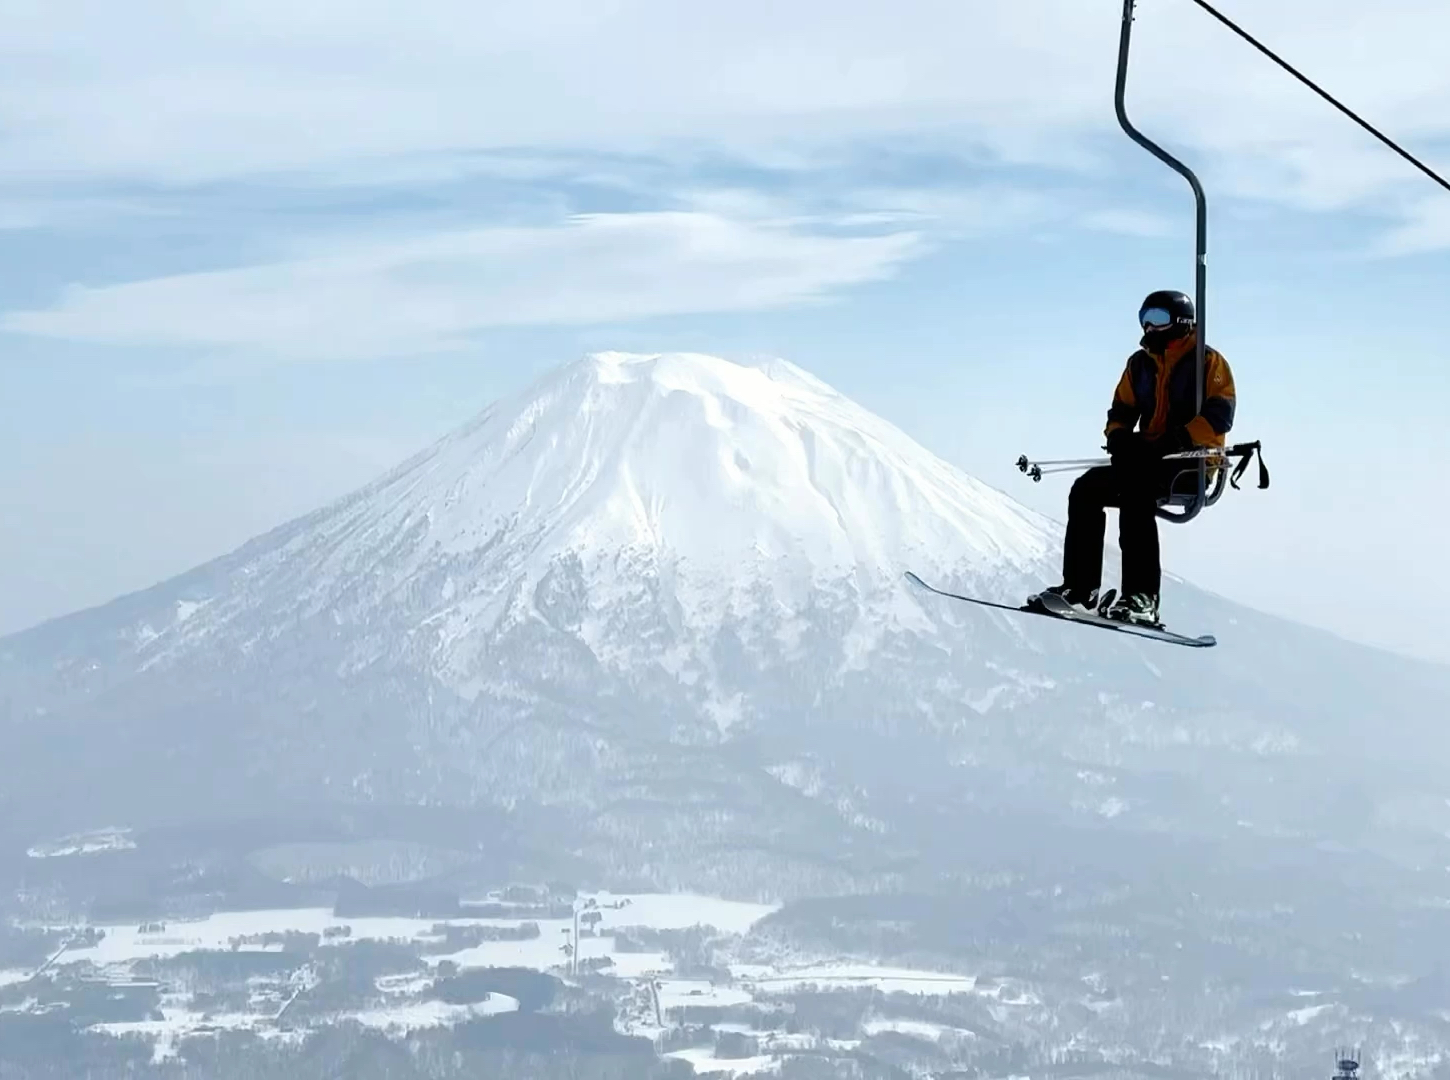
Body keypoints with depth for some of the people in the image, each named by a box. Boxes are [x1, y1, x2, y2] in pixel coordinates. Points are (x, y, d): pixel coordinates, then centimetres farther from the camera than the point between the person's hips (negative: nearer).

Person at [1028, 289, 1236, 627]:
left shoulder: (1209, 362, -3)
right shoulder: (1141, 364, 17)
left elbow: (1219, 414, -15)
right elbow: (1122, 409, 16)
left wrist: (1177, 440, -28)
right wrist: (1119, 437, -8)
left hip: (1192, 465, -7)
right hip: (1147, 460, 7)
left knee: (1135, 489, -33)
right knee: (1087, 489, -11)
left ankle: (1142, 597, -39)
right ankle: (1079, 588, -10)